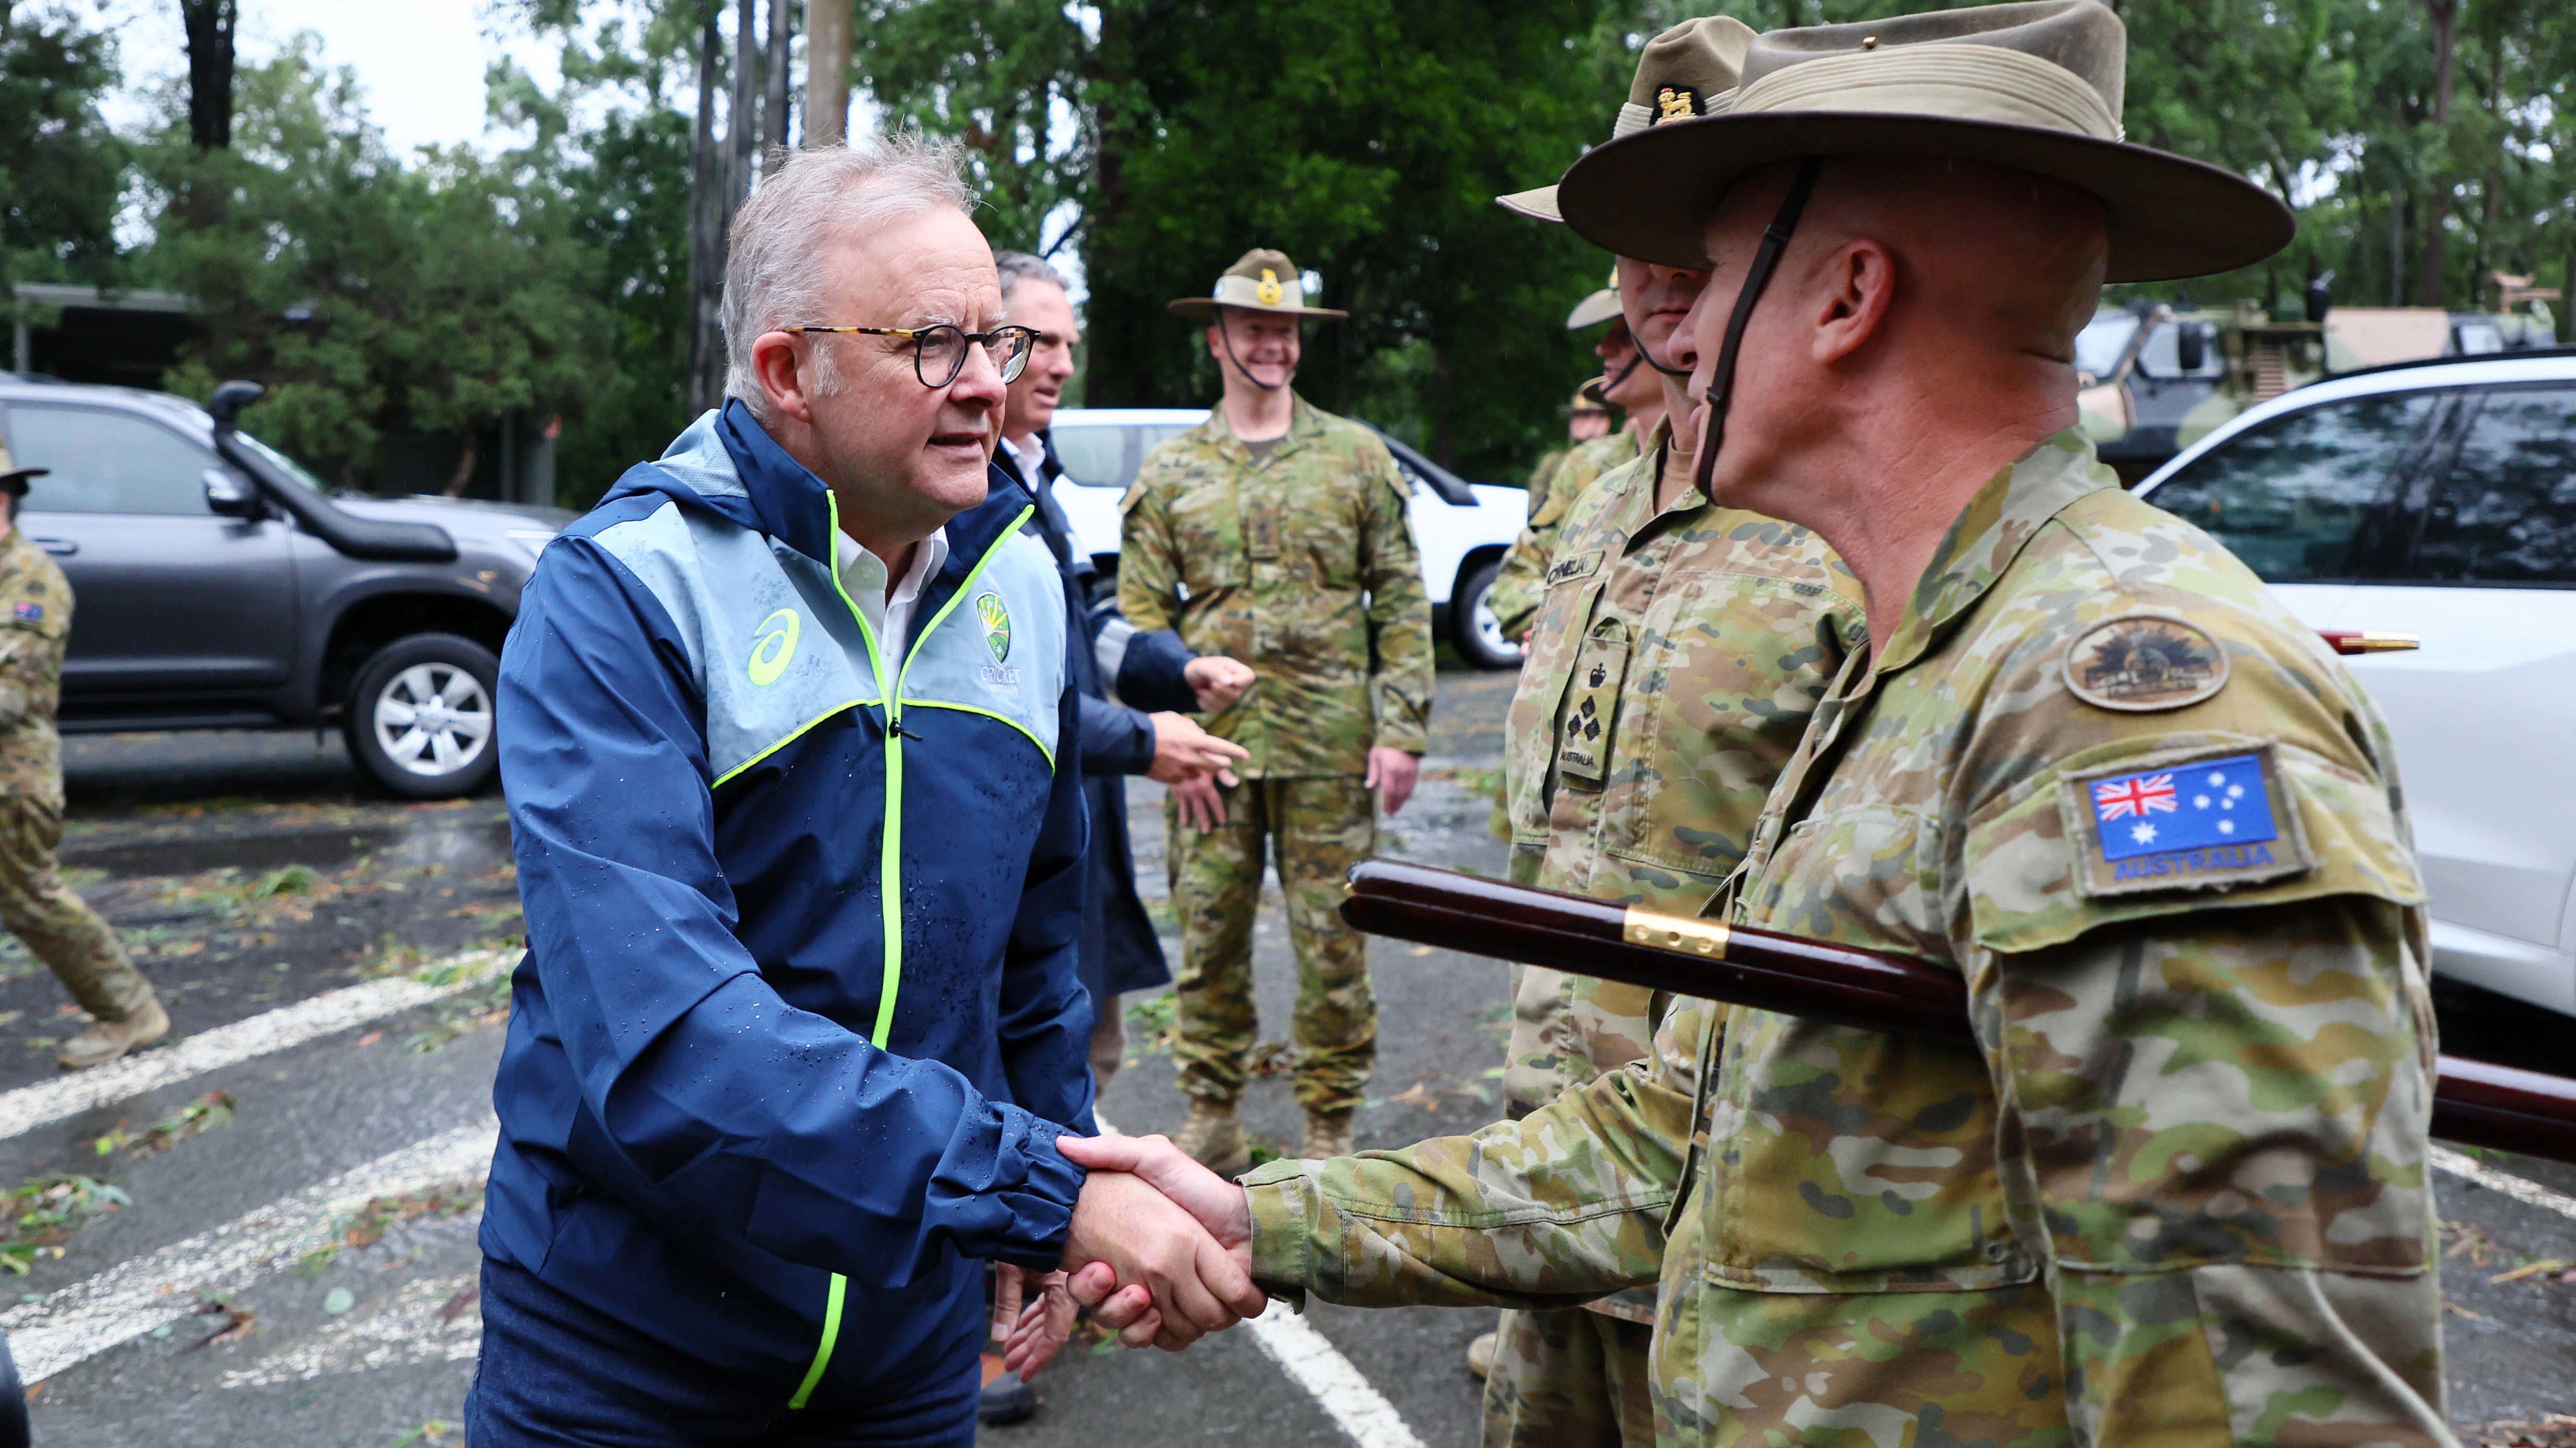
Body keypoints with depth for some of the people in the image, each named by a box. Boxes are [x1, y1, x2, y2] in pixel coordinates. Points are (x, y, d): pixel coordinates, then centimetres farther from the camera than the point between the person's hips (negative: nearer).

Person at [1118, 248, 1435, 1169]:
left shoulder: (1357, 457, 7)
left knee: (1333, 940, 3)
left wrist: (1402, 730, -3)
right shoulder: (1168, 473, 9)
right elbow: (1143, 618, 6)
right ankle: (1212, 1119, 21)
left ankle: (1331, 1128, 16)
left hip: (1330, 747, -1)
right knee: (1209, 937, 7)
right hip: (1211, 748, 1)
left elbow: (1401, 602, 5)